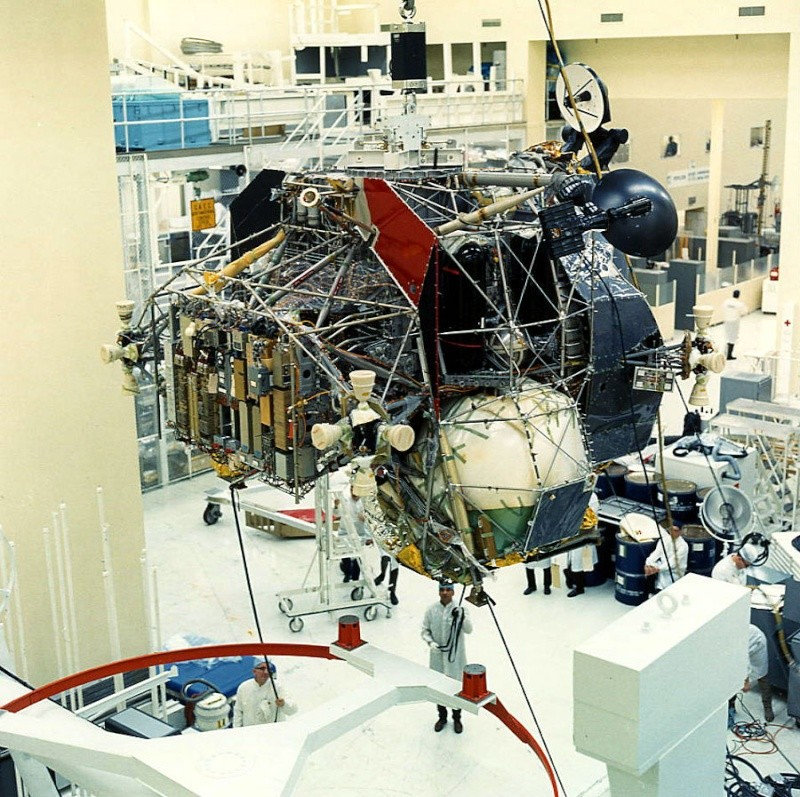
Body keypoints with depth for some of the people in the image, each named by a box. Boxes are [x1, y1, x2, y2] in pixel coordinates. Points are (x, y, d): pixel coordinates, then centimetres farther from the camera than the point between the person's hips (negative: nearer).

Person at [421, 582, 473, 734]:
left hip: (455, 655, -2)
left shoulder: (460, 609, -9)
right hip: (437, 655, 2)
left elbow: (468, 630, -17)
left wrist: (461, 617, -35)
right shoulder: (431, 610, -4)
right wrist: (430, 642, -14)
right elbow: (425, 630, 3)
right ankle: (442, 717, 34)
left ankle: (457, 718, 27)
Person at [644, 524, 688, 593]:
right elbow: (656, 553, -7)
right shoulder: (664, 539, 2)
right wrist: (648, 564, -25)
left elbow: (673, 562, -22)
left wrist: (658, 569, -33)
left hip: (675, 572, -5)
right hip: (663, 566, 5)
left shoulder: (683, 545, -14)